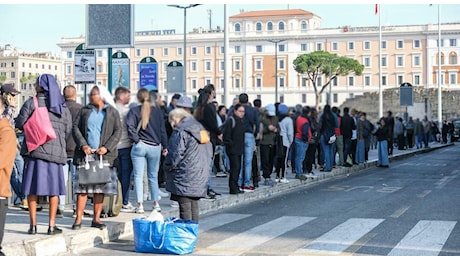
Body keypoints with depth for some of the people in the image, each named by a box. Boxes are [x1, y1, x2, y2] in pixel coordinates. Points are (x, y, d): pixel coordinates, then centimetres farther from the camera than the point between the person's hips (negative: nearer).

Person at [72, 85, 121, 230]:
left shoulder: (112, 112, 7)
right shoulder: (84, 110, 11)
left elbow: (117, 131, 2)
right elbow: (75, 127, 5)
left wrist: (107, 147, -11)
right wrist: (83, 145, -10)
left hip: (103, 155, 0)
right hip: (85, 153, 1)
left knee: (100, 187, 2)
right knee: (82, 186, -3)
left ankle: (96, 218, 9)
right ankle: (78, 218, 0)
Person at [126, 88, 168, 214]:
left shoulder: (134, 111, -3)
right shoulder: (157, 110, 3)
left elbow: (130, 127, -16)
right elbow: (162, 129, 6)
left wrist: (136, 139, -6)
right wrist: (165, 146, 11)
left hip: (140, 146, -2)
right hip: (155, 147, 2)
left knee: (138, 176, 3)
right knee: (153, 176, 13)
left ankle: (140, 205, 0)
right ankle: (156, 204, 14)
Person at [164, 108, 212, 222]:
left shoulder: (180, 131, -11)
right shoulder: (201, 129, 16)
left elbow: (176, 154, -15)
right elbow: (210, 151, 20)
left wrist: (168, 167, -1)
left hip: (185, 174, -8)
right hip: (201, 174, 8)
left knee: (185, 207, -5)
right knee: (194, 204, 13)